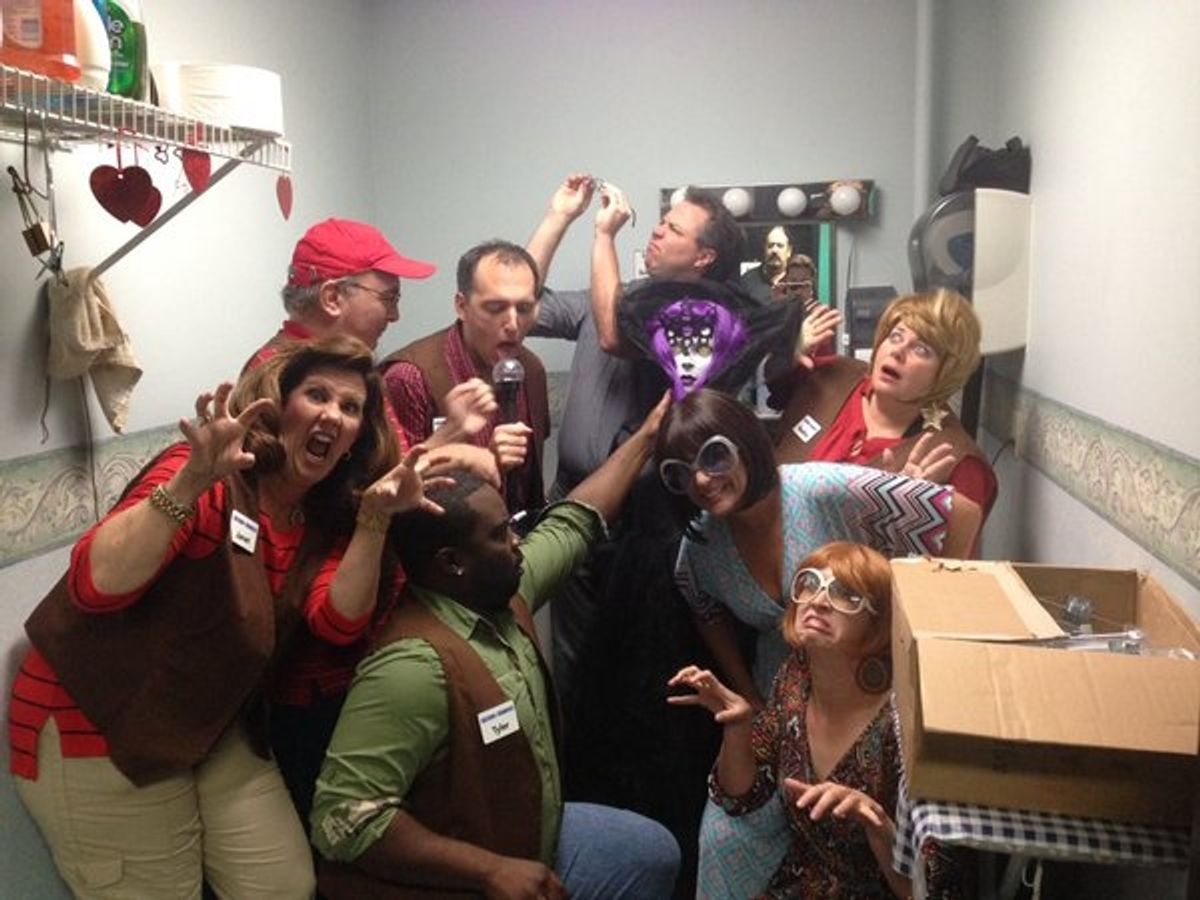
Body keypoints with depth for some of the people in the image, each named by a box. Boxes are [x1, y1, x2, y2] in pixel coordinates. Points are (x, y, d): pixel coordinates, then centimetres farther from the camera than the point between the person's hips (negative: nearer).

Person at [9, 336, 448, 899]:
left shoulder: (324, 517, 1)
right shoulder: (209, 483, -21)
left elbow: (337, 622, -13)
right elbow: (94, 585, -34)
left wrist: (375, 516, -23)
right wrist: (192, 481, -45)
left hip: (213, 729, 7)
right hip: (96, 731, -7)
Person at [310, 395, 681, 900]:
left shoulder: (503, 595, -5)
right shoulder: (414, 666, -31)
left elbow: (572, 526, 11)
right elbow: (342, 818, -33)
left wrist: (645, 436, 15)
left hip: (528, 838, 9)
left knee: (653, 853, 16)